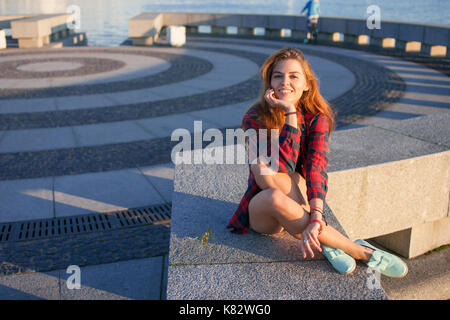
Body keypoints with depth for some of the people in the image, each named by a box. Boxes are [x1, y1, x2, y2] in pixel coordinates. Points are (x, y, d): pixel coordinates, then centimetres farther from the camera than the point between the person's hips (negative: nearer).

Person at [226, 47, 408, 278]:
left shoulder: (316, 117, -6)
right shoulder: (256, 118, -11)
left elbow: (316, 167, -22)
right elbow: (284, 167, -24)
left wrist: (315, 216, -37)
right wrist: (290, 114, -27)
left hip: (299, 203, 1)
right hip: (261, 213, 0)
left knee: (268, 174, -30)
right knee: (275, 197, -37)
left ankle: (325, 243, -23)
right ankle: (362, 253, -27)